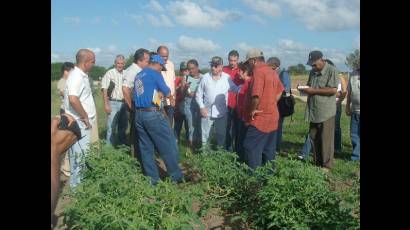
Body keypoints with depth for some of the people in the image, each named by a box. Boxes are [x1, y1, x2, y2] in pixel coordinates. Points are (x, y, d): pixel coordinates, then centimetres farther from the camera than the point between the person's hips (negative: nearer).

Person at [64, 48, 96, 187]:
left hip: (82, 122, 10)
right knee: (80, 154, 0)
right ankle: (76, 184, 12)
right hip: (80, 123, -10)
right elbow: (73, 99, -33)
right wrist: (85, 117, -22)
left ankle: (78, 180, 33)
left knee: (81, 154, 19)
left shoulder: (81, 75, 11)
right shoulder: (77, 76, -20)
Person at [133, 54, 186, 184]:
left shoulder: (138, 75, 16)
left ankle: (152, 178, 15)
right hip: (152, 114, -8)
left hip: (138, 114, 8)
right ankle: (177, 176, 10)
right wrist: (172, 99, 20)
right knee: (168, 146, 2)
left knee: (146, 148, 10)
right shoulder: (154, 74, -5)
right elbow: (166, 92, 1)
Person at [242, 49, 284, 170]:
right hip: (273, 117, 9)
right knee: (269, 150, 16)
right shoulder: (272, 71, 10)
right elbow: (279, 91, 21)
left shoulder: (258, 72, -17)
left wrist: (252, 110, -14)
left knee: (252, 149, -2)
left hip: (259, 119, -9)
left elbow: (256, 95, -28)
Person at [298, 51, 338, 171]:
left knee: (326, 139, 1)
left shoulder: (331, 71, -9)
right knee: (314, 138, 11)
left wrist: (313, 91, -17)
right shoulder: (313, 72, 13)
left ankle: (326, 165, 13)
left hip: (326, 111, -7)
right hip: (314, 111, 7)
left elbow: (333, 90, -17)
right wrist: (305, 89, 0)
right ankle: (317, 163, 23)